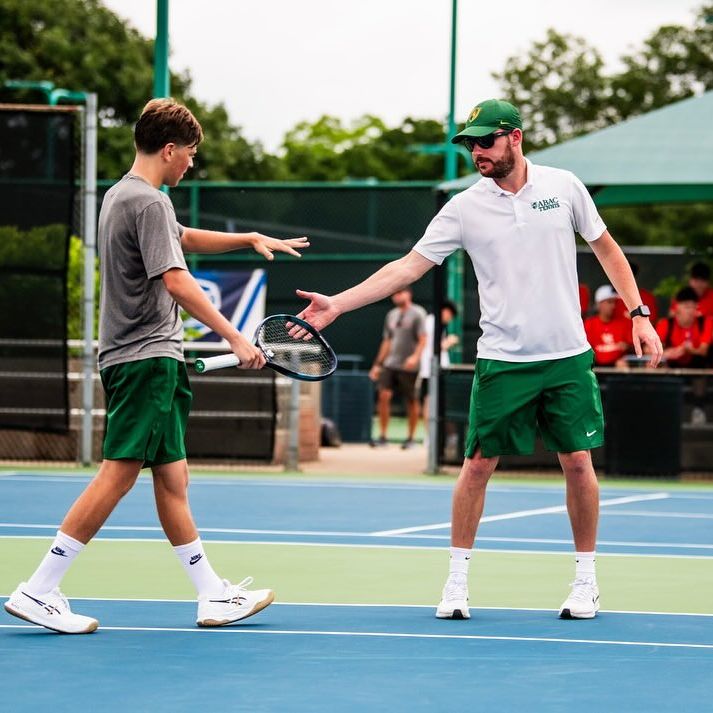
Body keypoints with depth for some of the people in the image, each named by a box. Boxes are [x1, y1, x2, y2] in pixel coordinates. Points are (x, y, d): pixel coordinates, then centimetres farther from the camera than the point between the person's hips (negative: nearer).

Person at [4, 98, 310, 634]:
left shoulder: (123, 194, 18)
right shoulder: (149, 202, -14)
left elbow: (184, 239, 35)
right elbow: (177, 282, -22)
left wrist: (250, 239, 29)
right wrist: (235, 337, -21)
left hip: (152, 356, 11)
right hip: (146, 356, -11)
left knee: (172, 476, 10)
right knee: (119, 474, -11)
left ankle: (214, 595, 14)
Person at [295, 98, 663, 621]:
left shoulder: (563, 186, 0)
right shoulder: (465, 209, -2)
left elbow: (606, 247, 11)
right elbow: (409, 266, -3)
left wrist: (639, 314, 4)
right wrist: (338, 304, -12)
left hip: (568, 358, 0)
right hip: (503, 361, 0)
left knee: (578, 463, 0)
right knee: (478, 464, -2)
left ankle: (586, 580, 13)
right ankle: (458, 580, 9)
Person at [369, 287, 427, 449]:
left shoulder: (417, 313, -3)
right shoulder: (391, 315, 16)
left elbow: (423, 339, -10)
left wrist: (415, 357, -26)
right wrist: (378, 364, 18)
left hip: (409, 367, -5)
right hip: (391, 363, 5)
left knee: (412, 402, 2)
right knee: (384, 395, -9)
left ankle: (410, 438, 12)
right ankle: (383, 436, -5)